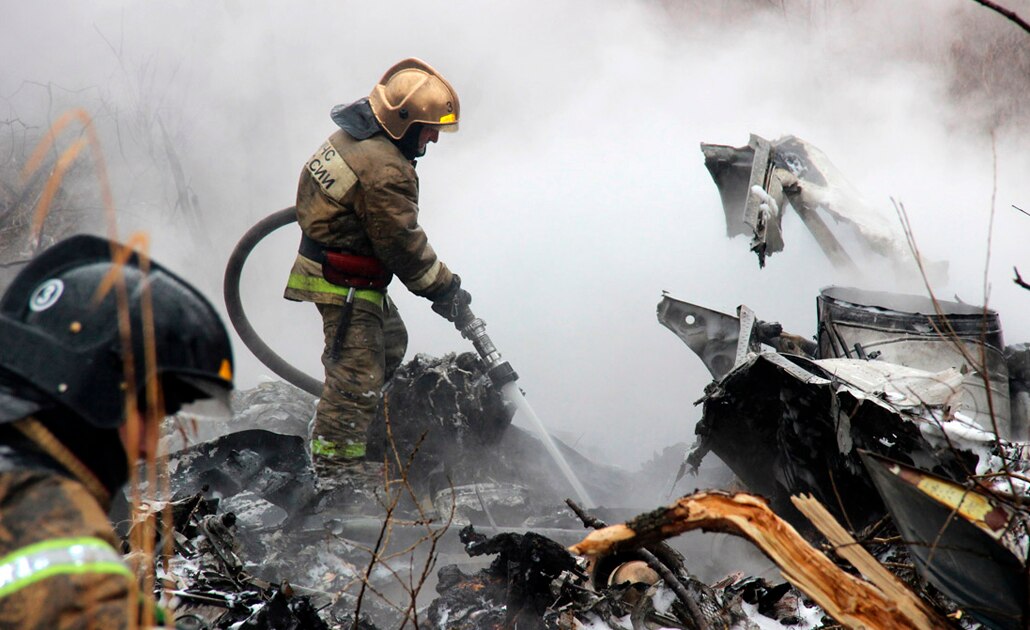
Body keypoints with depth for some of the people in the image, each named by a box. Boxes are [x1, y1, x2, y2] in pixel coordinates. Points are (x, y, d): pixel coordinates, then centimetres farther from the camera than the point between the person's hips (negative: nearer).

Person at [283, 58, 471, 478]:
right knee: (358, 367, -5)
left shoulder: (354, 135, 4)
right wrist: (444, 289, -11)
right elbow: (402, 243, -21)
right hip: (344, 284, -11)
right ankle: (336, 458, 2)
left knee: (390, 342, 23)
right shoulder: (386, 171, -27)